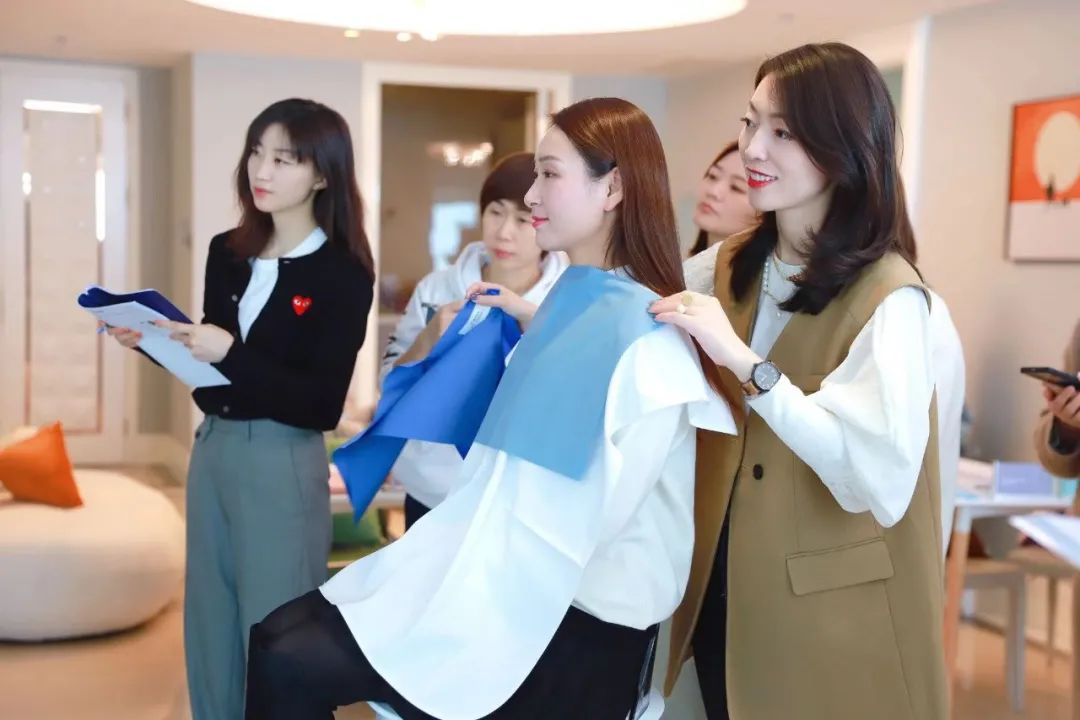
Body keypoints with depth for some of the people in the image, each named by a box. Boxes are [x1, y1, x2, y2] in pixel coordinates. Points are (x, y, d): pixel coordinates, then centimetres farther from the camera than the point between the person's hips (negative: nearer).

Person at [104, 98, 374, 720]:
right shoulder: (228, 253, 6)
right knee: (209, 627, 17)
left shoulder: (343, 274, -11)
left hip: (284, 463, -6)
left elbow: (322, 405, -16)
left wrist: (232, 355, -25)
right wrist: (153, 340, -2)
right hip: (212, 448, 6)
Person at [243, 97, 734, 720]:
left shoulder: (647, 342, -19)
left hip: (577, 632, -8)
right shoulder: (574, 303, 10)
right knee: (280, 633, -1)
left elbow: (585, 522, -23)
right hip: (513, 589, 8)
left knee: (292, 666, -14)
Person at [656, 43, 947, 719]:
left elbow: (883, 479, -30)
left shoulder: (888, 295, -18)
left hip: (831, 620, -6)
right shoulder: (733, 266, 4)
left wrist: (745, 363, -31)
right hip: (722, 588, 6)